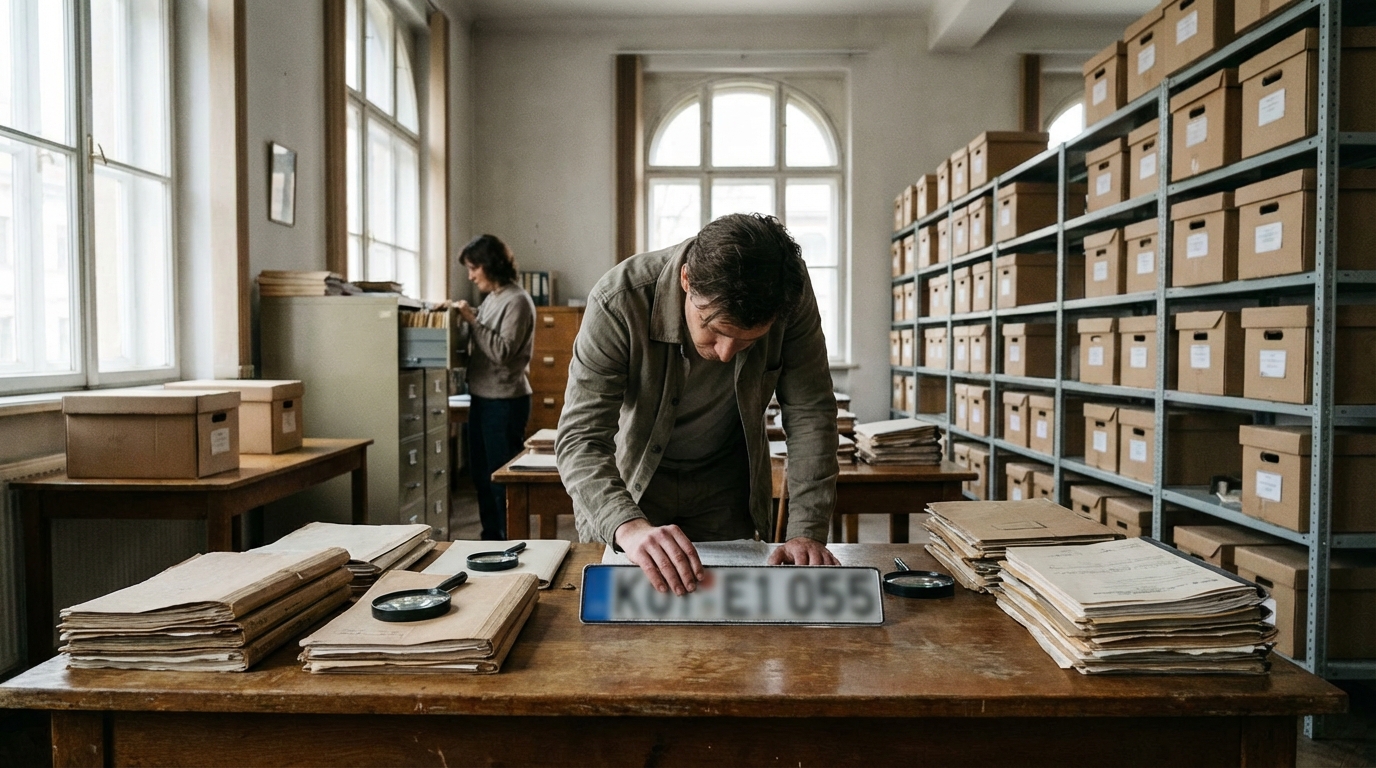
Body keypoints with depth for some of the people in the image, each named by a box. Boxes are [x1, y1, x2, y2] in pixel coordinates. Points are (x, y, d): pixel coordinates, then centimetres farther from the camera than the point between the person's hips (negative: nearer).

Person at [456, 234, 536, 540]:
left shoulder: (517, 301, -13)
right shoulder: (491, 298, 12)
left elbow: (502, 352, -19)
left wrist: (472, 320, -18)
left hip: (505, 402, -9)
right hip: (482, 398, 9)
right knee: (481, 473, 16)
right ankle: (491, 539, 28)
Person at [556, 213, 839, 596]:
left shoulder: (790, 293, -24)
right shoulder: (619, 300, -32)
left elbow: (810, 412, -17)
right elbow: (580, 438, -34)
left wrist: (808, 532, -26)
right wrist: (629, 526, -51)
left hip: (726, 487, 2)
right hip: (626, 481, -1)